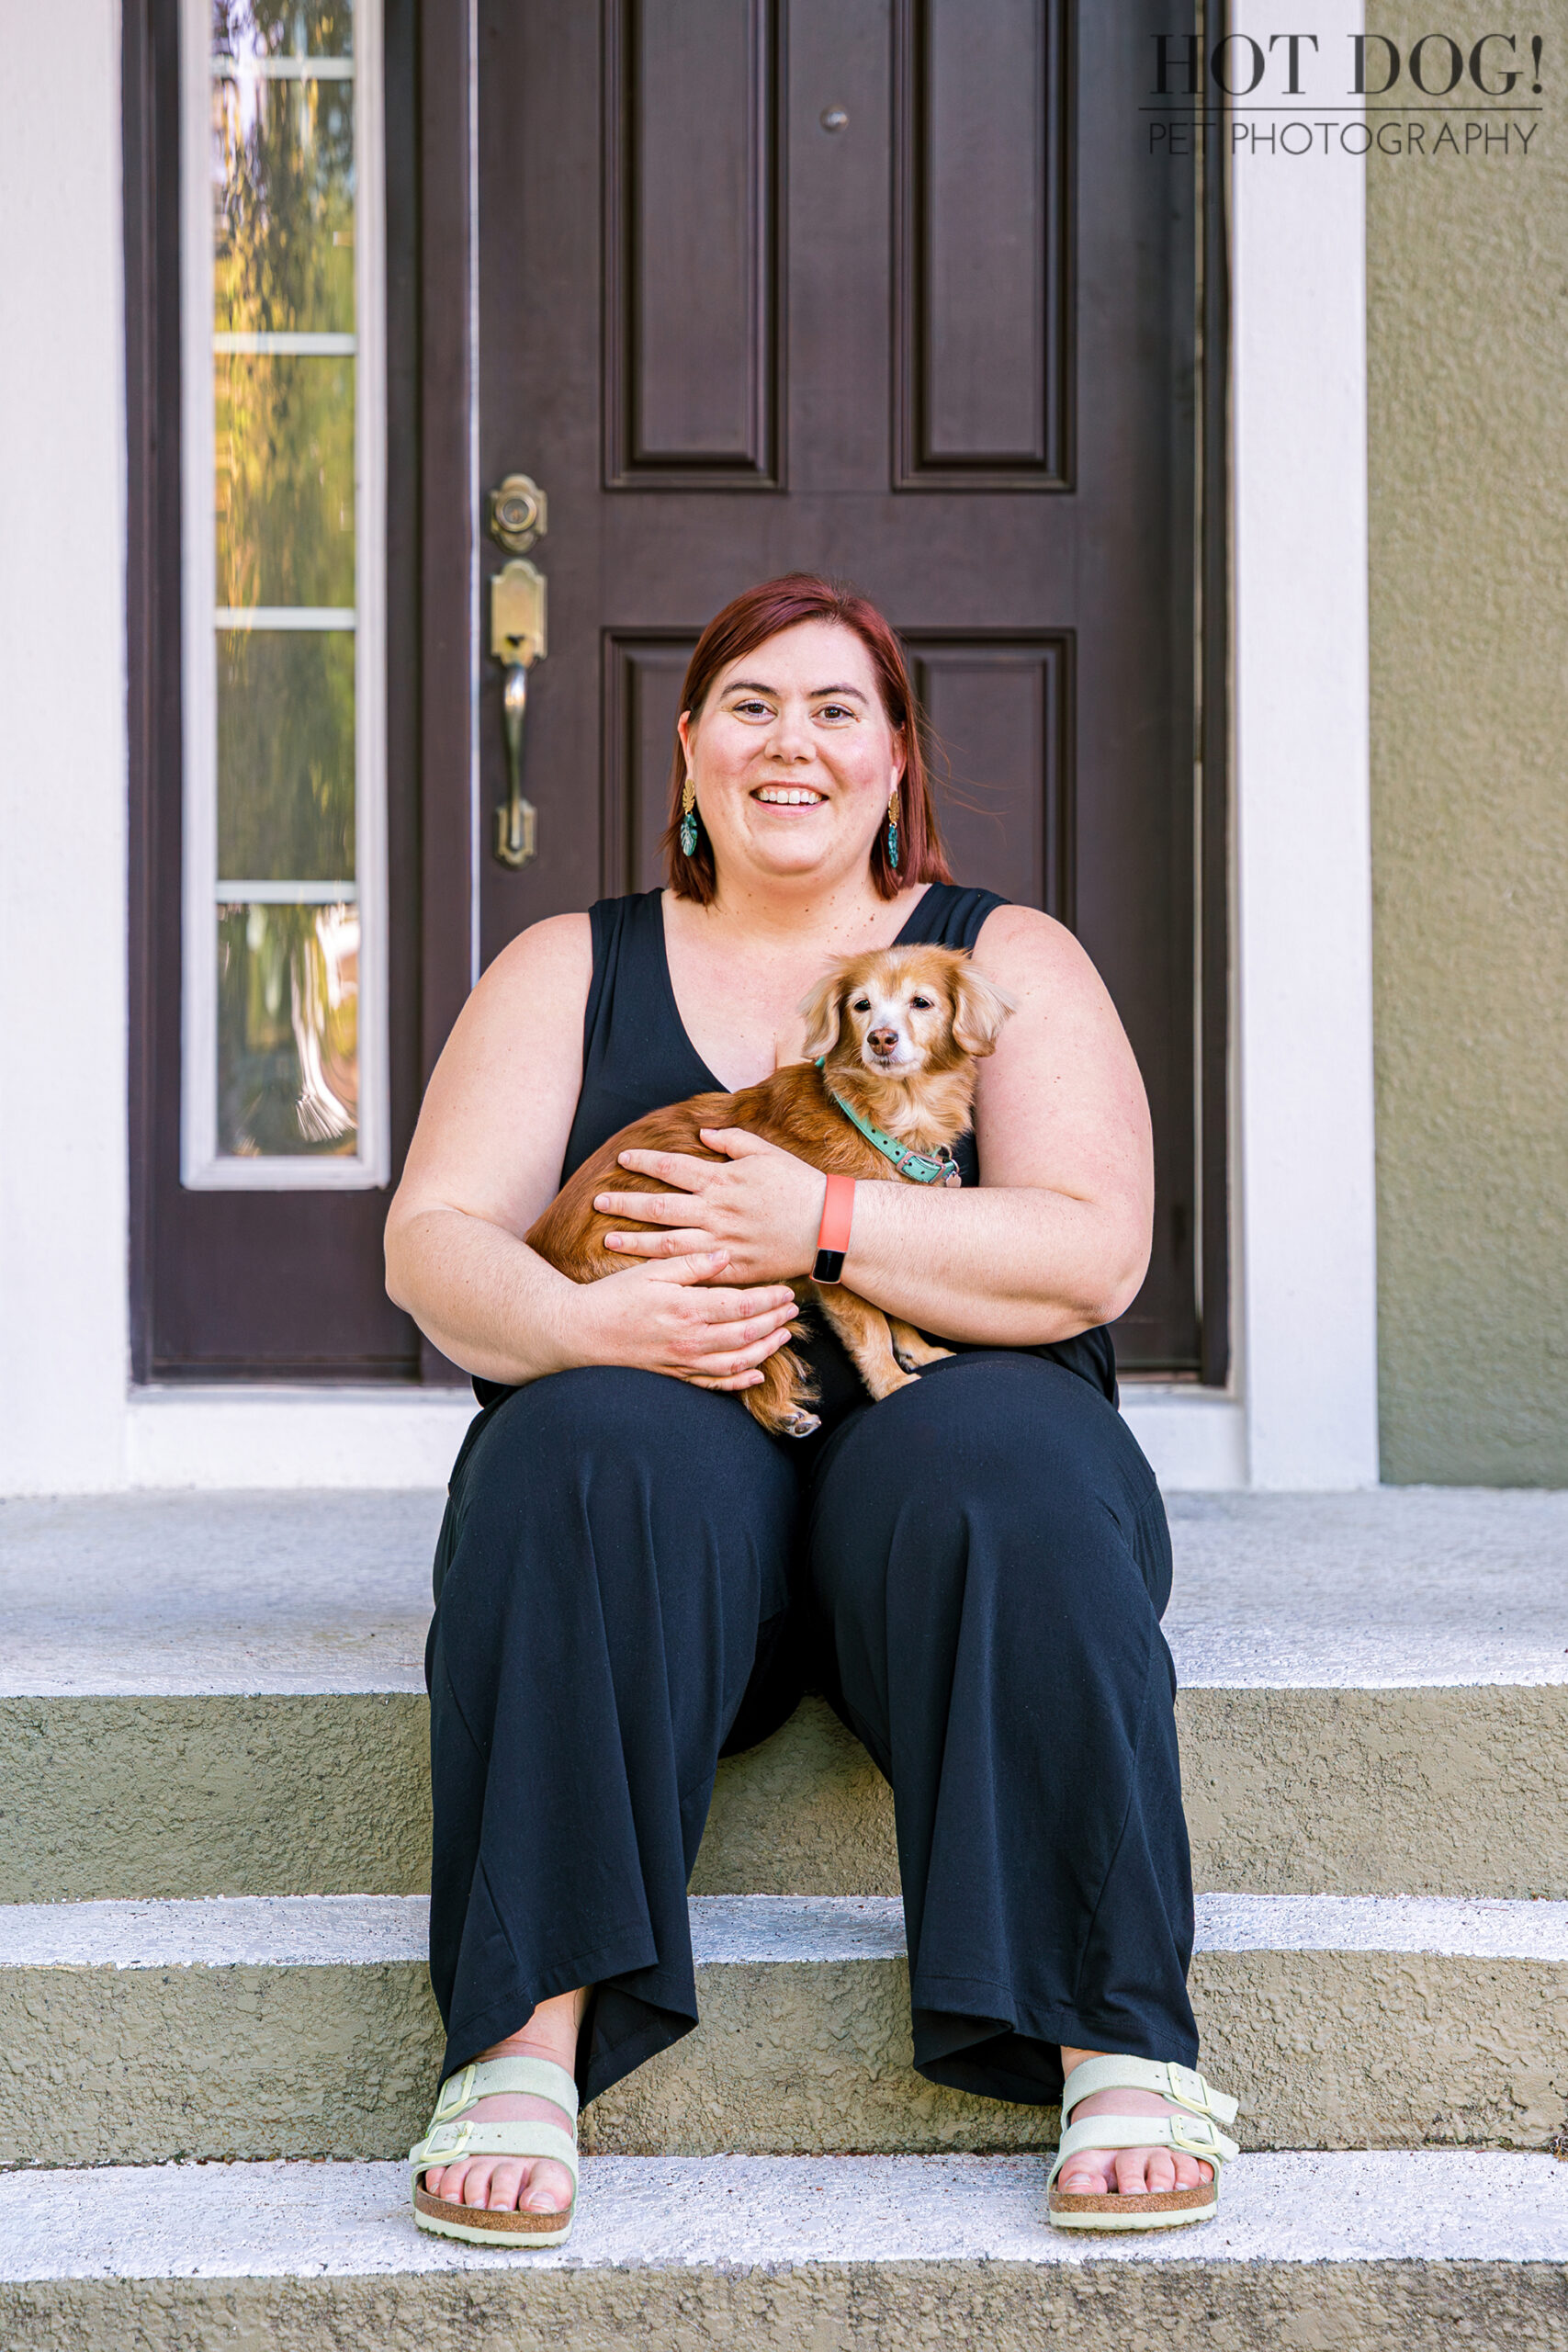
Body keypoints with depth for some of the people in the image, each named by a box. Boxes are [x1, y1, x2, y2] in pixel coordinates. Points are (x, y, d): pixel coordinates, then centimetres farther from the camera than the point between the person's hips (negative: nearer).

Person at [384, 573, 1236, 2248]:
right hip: (675, 1442, 1)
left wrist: (825, 1223, -16)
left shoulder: (1009, 961, 13)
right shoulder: (569, 972, 17)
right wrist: (585, 1319, -18)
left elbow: (1094, 1255, -3)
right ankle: (527, 2044, -39)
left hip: (941, 1431, 0)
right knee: (598, 1450, -34)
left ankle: (1124, 2046, -36)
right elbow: (433, 1243, 5)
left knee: (1002, 1465, -34)